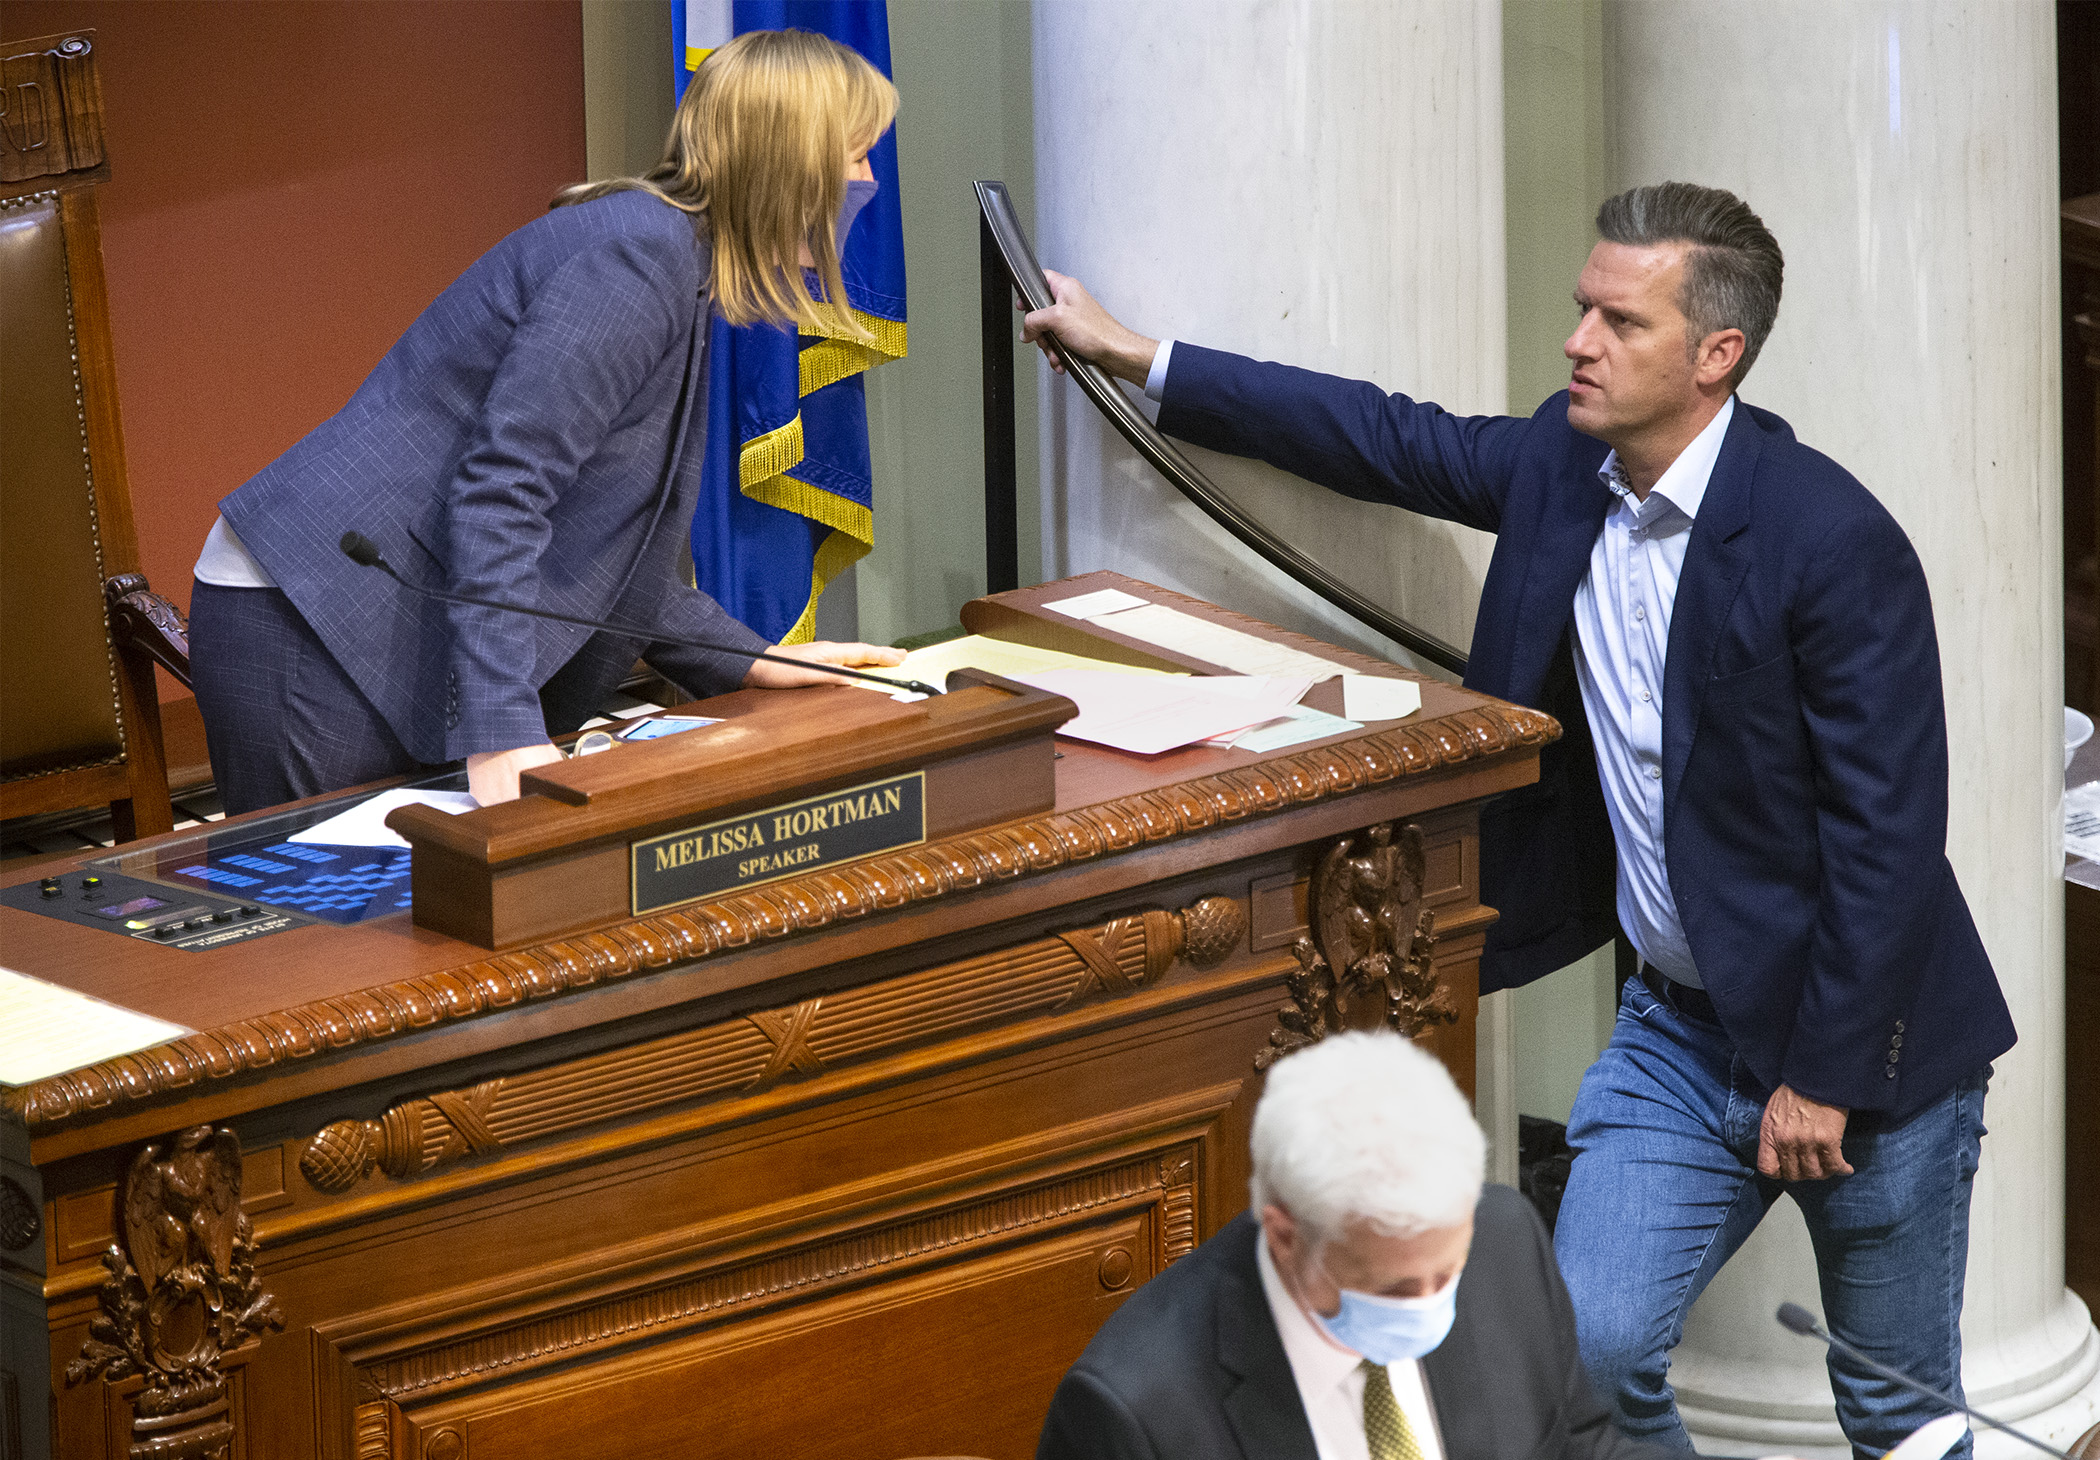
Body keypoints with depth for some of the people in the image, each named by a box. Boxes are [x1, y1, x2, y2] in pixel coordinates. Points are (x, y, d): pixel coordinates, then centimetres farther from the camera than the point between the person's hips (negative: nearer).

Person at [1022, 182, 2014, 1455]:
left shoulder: (1833, 539, -21)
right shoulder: (1564, 465, -1)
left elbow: (1888, 825, -20)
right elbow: (1390, 443, 13)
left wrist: (1826, 1076, -19)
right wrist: (1133, 354, 13)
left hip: (1853, 1041, -6)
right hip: (1679, 1023, 6)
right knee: (1587, 1352, -4)